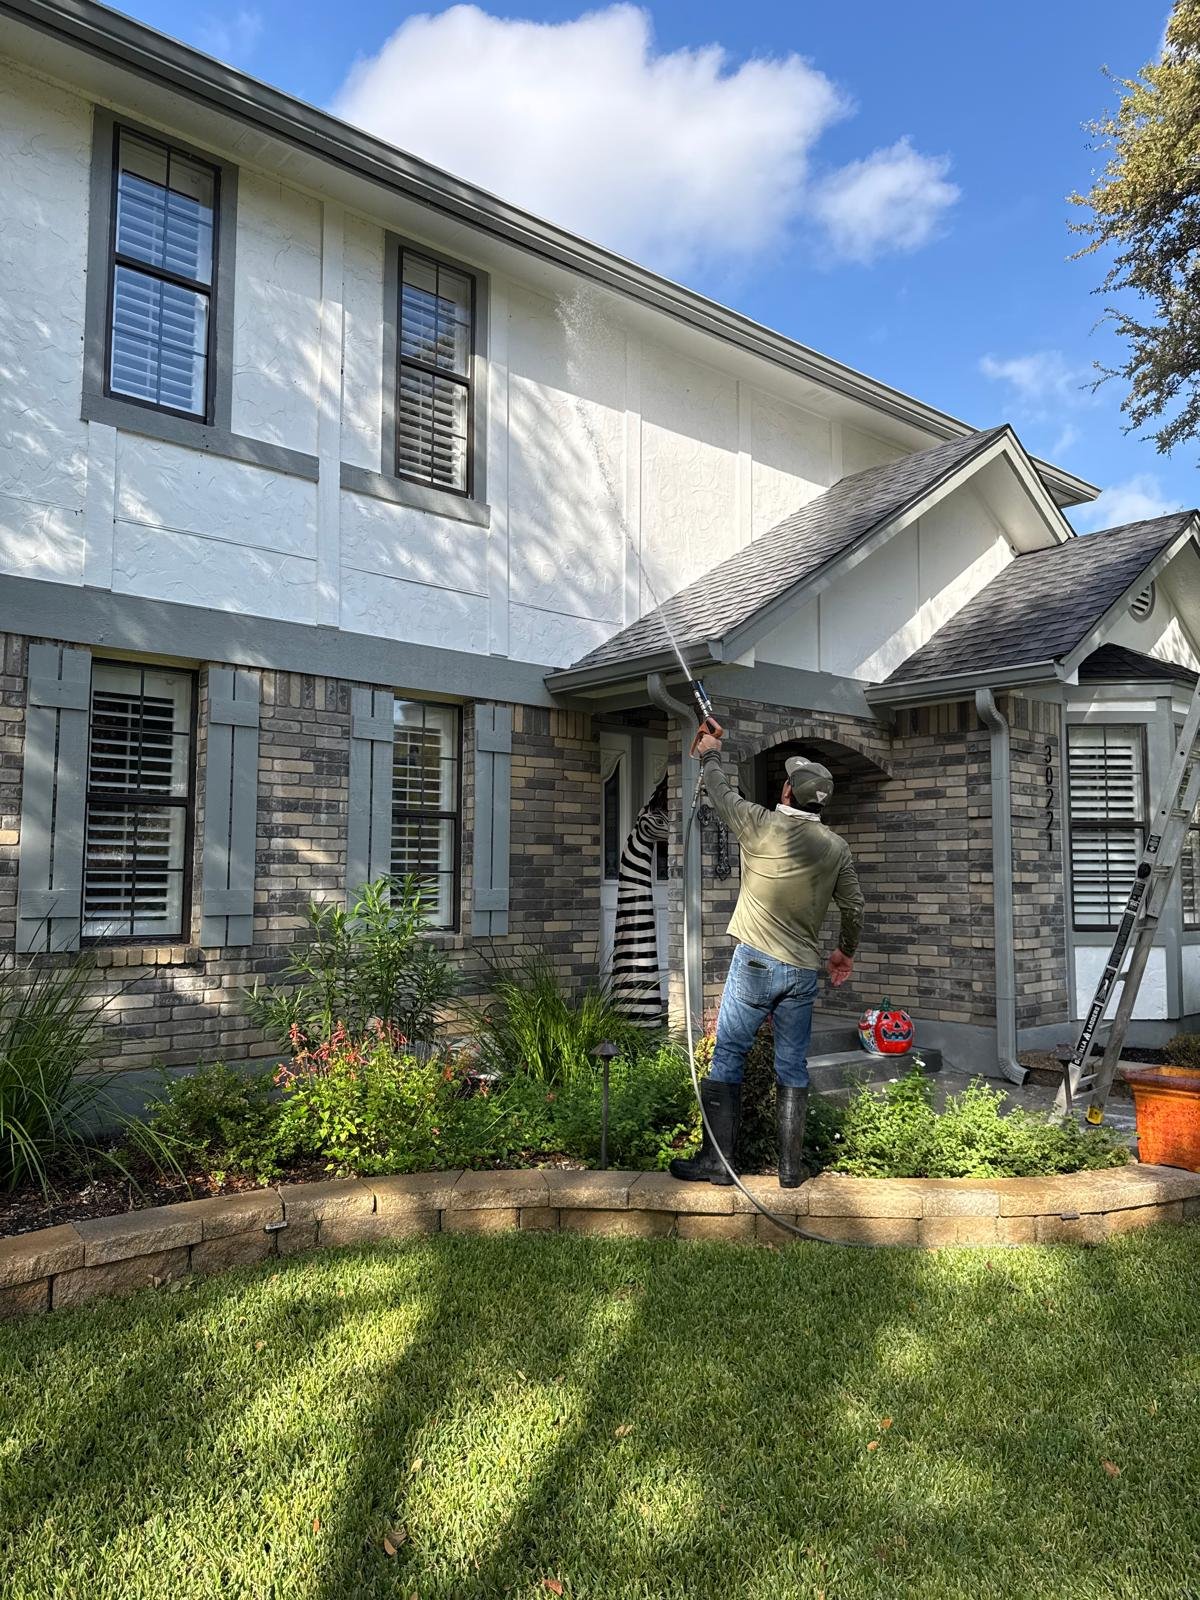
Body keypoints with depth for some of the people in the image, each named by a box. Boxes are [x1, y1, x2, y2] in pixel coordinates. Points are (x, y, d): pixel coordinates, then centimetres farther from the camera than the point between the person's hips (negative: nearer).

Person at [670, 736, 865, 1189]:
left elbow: (721, 792, 8)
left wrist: (710, 754, 27)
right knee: (793, 1067, 10)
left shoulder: (762, 825, -8)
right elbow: (853, 907, 12)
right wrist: (845, 952, 29)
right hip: (804, 971, 4)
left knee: (727, 1057, 3)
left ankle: (716, 1160, 5)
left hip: (755, 961, -4)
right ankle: (791, 1168, 14)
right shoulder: (836, 848, 3)